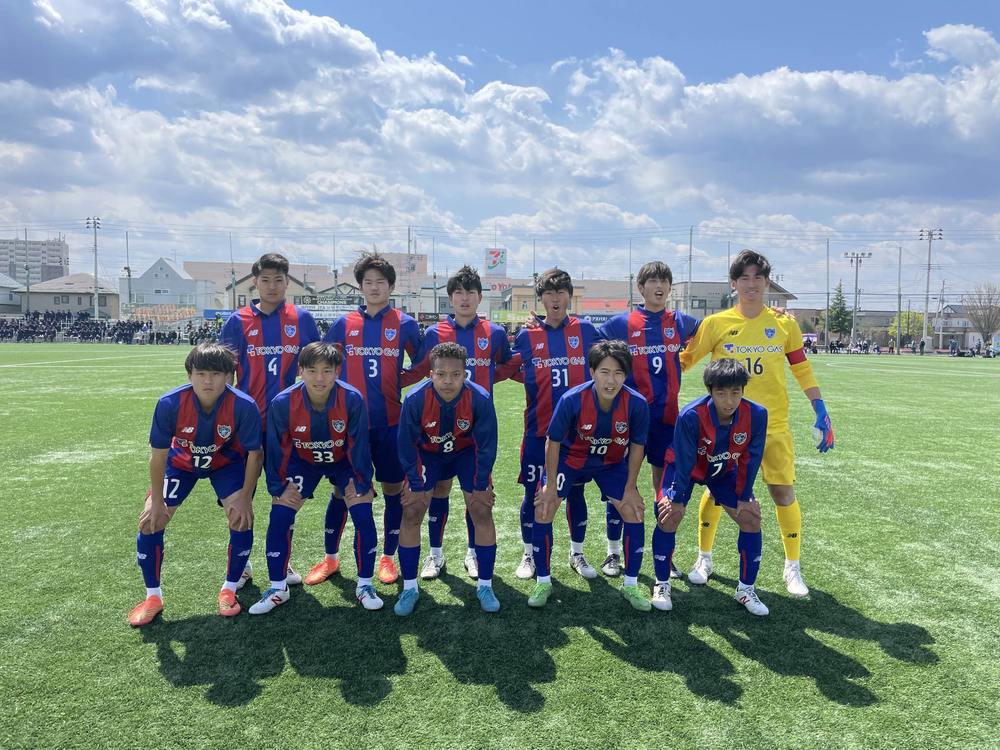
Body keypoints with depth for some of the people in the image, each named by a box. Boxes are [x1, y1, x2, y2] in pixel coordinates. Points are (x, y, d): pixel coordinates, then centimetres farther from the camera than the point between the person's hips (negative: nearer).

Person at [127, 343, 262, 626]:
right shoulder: (169, 404, -32)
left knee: (242, 517, -18)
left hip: (227, 462, -1)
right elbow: (159, 455, -19)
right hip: (181, 461, 1)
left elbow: (253, 454, -20)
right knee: (150, 520, -8)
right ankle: (153, 597, 13)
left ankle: (230, 590, 6)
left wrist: (245, 498, -19)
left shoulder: (244, 406, -34)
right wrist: (156, 501, -13)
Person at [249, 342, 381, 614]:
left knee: (363, 515, -14)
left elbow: (358, 446, -17)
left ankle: (365, 585, 6)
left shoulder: (352, 399, -31)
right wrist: (278, 487, -9)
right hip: (302, 462, 1)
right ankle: (278, 588, 10)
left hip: (344, 461, -1)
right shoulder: (283, 403, -29)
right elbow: (276, 449, -13)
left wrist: (360, 482, -12)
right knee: (279, 516, -10)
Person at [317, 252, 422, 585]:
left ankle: (388, 558, 22)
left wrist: (400, 380, -1)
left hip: (390, 423, -1)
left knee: (393, 489, 7)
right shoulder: (343, 324, 5)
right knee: (341, 490, 8)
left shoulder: (405, 324, 1)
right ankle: (330, 558, 24)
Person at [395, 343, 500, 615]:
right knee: (411, 513, -7)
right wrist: (416, 485, -12)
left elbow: (486, 446, -18)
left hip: (467, 452, 0)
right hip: (428, 453, 0)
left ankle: (485, 586, 9)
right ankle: (409, 588, 9)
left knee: (482, 511, -8)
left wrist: (480, 485, -12)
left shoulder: (480, 399, -33)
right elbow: (406, 445, -17)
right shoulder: (415, 399, -33)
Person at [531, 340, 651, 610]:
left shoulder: (637, 404, -28)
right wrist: (551, 484, -13)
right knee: (543, 509, -12)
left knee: (634, 512, -8)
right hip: (570, 458, -1)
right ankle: (543, 583, 8)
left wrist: (630, 488, -7)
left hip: (612, 463, 1)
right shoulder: (572, 400, -32)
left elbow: (637, 446, -11)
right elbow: (553, 441, -17)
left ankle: (630, 586, 13)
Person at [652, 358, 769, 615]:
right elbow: (684, 461, -25)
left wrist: (744, 496, -6)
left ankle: (746, 589, 13)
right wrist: (678, 499, -16)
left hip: (725, 471, 3)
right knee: (669, 516, -18)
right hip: (685, 467, -3)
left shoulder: (757, 415, -29)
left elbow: (750, 459, -14)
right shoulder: (690, 416, -38)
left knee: (751, 517, -5)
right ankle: (662, 586, 2)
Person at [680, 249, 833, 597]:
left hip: (773, 426, 1)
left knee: (784, 492, 0)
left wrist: (821, 412, 4)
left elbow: (802, 370, 9)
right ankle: (704, 559, 25)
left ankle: (792, 569, 19)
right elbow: (683, 360, 5)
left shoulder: (784, 324, 4)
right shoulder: (716, 324, -1)